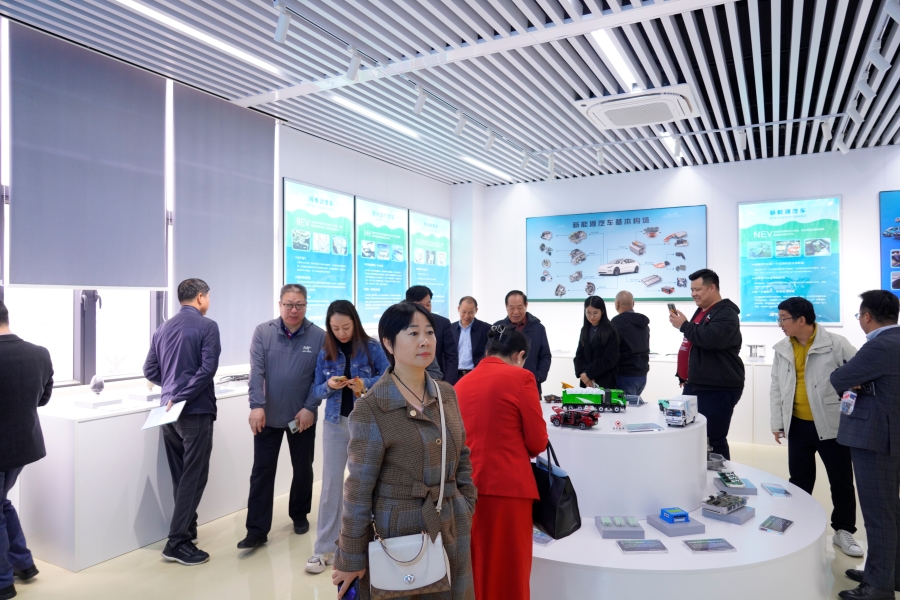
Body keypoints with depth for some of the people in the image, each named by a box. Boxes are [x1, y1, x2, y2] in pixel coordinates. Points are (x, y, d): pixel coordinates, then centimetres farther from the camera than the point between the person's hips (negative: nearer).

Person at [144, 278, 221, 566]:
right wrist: (182, 396, -12)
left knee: (180, 476, 17)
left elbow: (150, 371, 13)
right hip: (195, 411, -7)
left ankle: (187, 529, 28)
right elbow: (208, 368, -19)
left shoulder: (163, 328, 11)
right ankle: (177, 542, 1)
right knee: (194, 477, -1)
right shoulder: (206, 326, -9)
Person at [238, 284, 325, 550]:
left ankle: (299, 515, 35)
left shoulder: (319, 336, -7)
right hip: (268, 416, 0)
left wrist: (310, 408, -13)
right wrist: (257, 406, -21)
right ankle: (257, 531, 11)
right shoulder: (262, 332, -5)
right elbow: (256, 371, -11)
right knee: (262, 472, 3)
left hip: (302, 417, 0)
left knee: (303, 469, 14)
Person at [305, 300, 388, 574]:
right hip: (335, 423, 2)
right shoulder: (325, 353, 1)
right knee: (331, 482, 4)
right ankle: (324, 548, 15)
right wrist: (329, 386, -18)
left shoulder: (371, 348, -7)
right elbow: (316, 391, 3)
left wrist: (365, 384, -23)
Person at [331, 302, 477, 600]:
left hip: (452, 527, 6)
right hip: (400, 527, -5)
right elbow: (359, 488, -12)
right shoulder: (370, 408, -15)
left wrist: (467, 507, 7)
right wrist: (351, 559, -7)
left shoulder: (447, 394, 1)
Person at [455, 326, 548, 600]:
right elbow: (538, 441, -5)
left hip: (464, 486, 6)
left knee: (471, 566, 19)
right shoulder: (520, 378, -6)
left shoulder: (461, 383, 9)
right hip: (506, 485, -5)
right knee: (508, 570, 9)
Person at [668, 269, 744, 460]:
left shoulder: (726, 314, -12)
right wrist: (685, 375, 23)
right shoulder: (701, 311, 18)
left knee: (713, 440, -6)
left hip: (717, 388, -9)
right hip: (695, 385, 9)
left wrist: (684, 325, -15)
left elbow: (710, 339, -30)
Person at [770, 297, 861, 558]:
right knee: (799, 480, 13)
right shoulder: (782, 349, 2)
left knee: (841, 480, 9)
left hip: (831, 424, -3)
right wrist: (777, 421, 5)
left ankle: (844, 531, 26)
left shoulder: (835, 344, -10)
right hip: (797, 425, 3)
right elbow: (776, 387, 7)